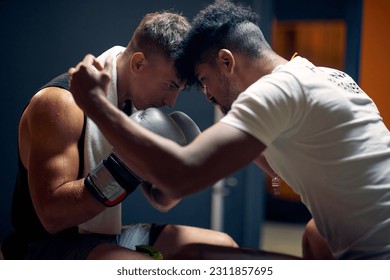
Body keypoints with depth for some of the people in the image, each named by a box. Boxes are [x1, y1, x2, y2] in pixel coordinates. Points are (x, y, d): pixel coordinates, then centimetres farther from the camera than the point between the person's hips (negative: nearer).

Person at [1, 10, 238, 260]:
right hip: (48, 245, -8)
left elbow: (160, 201, 11)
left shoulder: (136, 105, 4)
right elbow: (52, 216, -26)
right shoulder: (61, 102, -19)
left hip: (109, 237, 8)